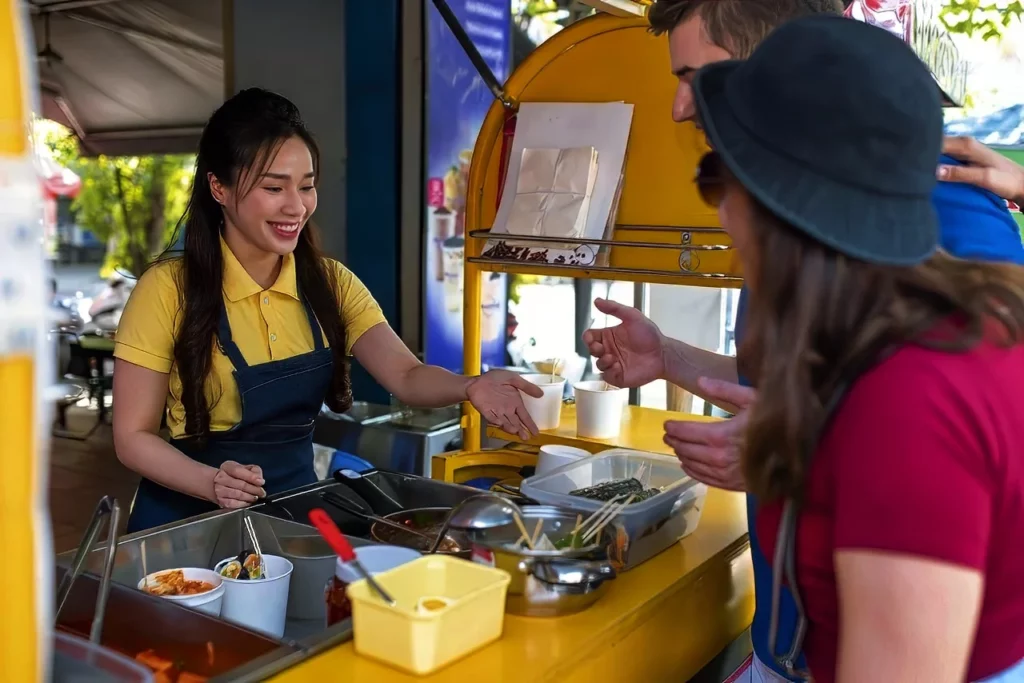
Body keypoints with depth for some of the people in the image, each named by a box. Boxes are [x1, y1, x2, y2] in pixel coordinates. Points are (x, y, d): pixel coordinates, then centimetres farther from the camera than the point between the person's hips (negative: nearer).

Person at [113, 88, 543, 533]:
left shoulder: (330, 283, 2)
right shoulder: (169, 289, -11)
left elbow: (405, 376, -10)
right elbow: (133, 437, -8)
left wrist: (470, 387, -30)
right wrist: (212, 484, -25)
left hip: (295, 508, 3)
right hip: (190, 517, -3)